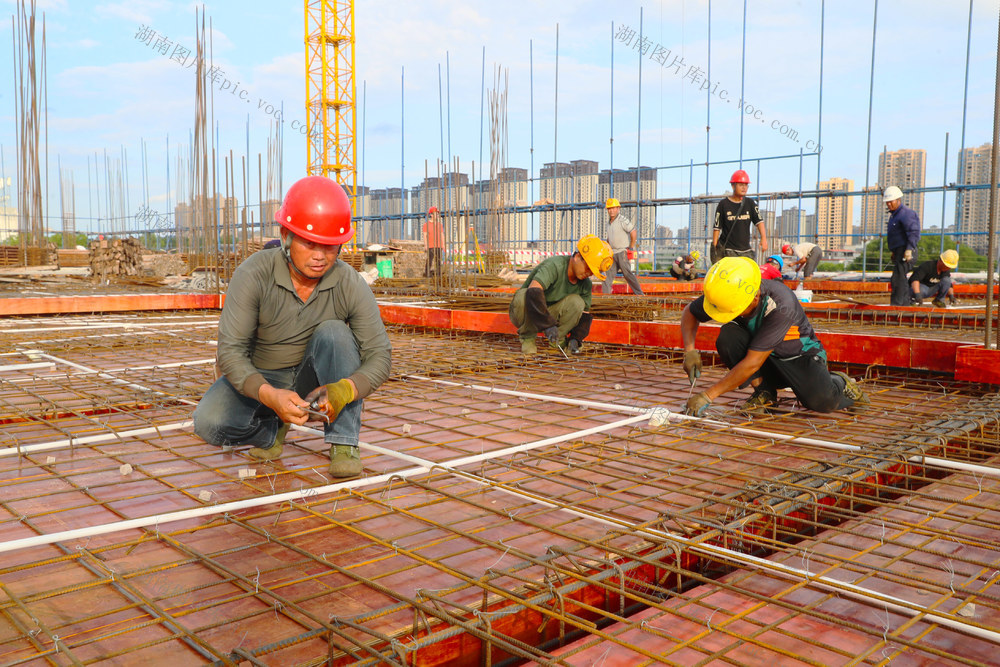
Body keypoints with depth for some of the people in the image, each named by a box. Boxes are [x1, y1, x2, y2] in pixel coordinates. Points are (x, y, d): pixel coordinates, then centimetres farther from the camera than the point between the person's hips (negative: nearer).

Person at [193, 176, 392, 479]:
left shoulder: (350, 285, -21)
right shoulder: (253, 274, -24)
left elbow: (379, 355, -21)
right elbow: (230, 352, -26)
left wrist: (344, 390, -42)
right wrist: (270, 396, -45)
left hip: (313, 383, 1)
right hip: (259, 380, 0)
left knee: (334, 332, -30)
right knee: (209, 422, -28)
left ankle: (343, 445, -21)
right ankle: (271, 429, 6)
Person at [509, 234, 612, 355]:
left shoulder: (586, 284, -4)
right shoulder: (554, 266, -28)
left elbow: (585, 314, 2)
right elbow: (533, 291, -42)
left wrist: (575, 338, -17)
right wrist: (548, 324, -46)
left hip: (548, 314, 5)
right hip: (522, 312, -5)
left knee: (576, 302, -21)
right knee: (524, 296, -39)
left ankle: (559, 339, -4)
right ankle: (527, 338, -16)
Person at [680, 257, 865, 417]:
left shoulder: (781, 305, -37)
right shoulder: (728, 294, -22)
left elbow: (752, 363, -37)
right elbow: (690, 312, -2)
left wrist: (707, 396, -35)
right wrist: (690, 350, -22)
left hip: (798, 354, -4)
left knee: (822, 402, -30)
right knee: (727, 335, -27)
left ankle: (838, 382, 8)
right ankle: (764, 390, -7)